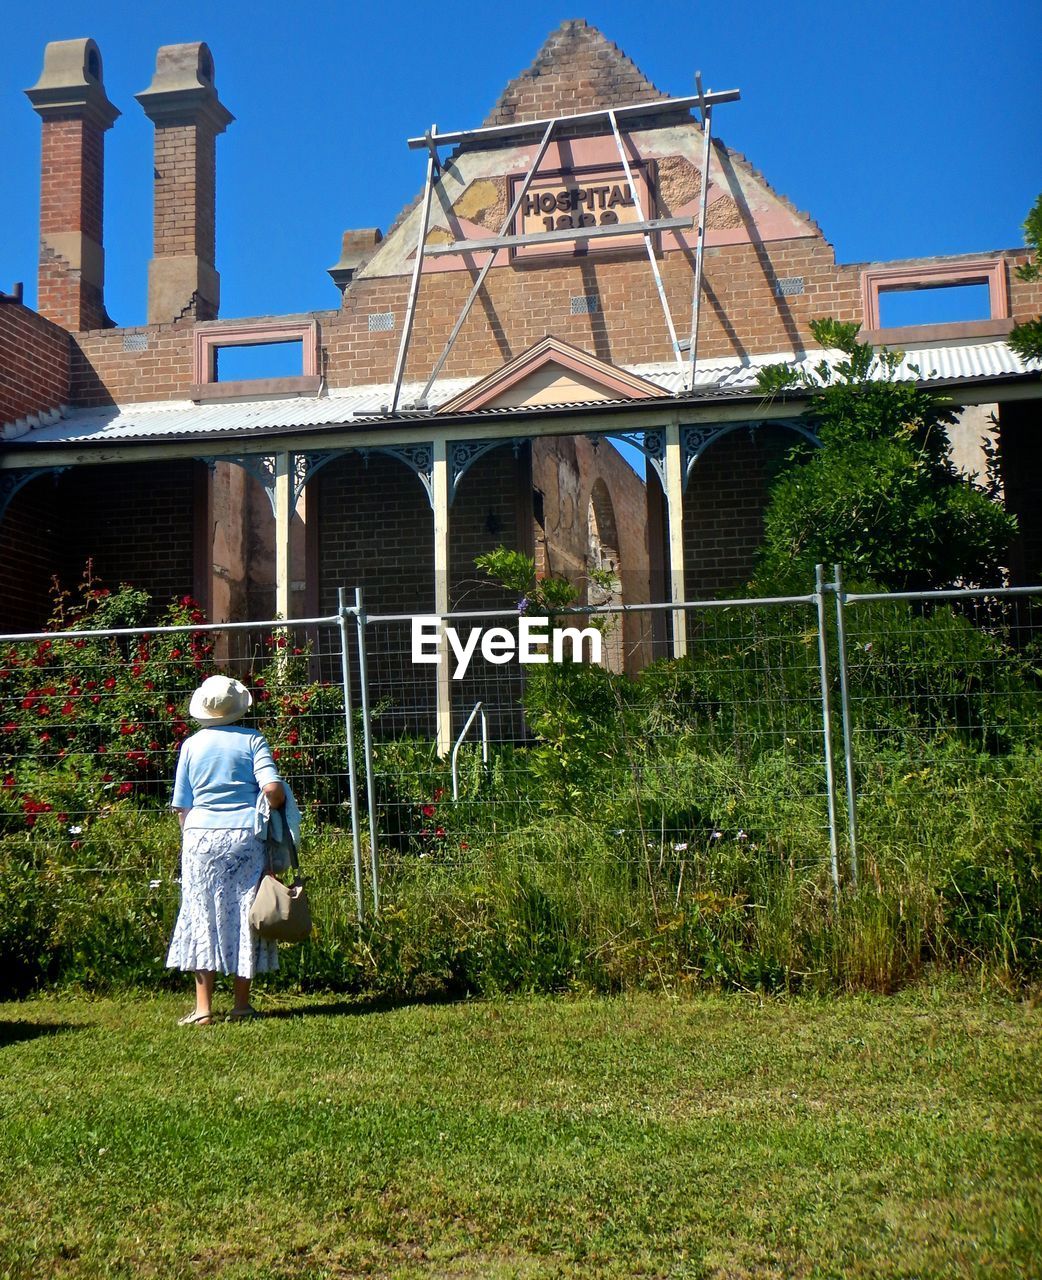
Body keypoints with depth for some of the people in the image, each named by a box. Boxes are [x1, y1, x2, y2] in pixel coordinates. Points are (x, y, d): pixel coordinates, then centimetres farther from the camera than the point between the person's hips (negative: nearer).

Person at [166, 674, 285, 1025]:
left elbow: (182, 806, 7)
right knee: (243, 916, 8)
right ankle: (242, 1005, 12)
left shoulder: (191, 745, 5)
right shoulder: (252, 740, 0)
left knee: (202, 917, 6)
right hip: (246, 837, -1)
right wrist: (279, 813, 7)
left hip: (201, 837, 1)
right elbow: (273, 788, -12)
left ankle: (203, 1008, 5)